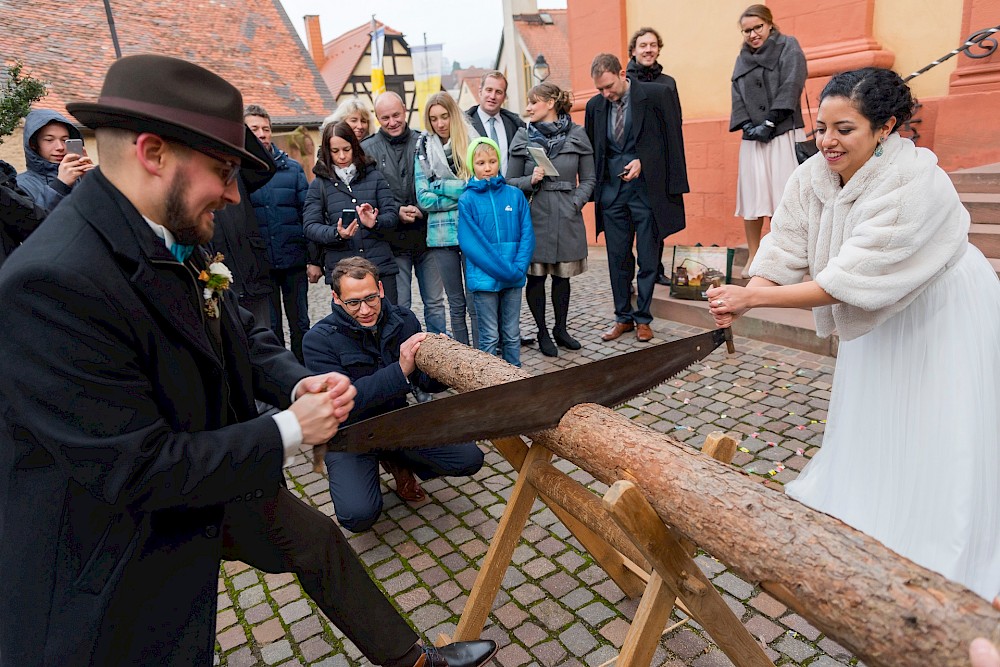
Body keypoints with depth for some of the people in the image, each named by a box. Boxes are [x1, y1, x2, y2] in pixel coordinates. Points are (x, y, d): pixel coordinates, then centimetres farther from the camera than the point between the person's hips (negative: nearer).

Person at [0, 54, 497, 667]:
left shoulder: (177, 241, -6)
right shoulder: (53, 281, -32)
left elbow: (243, 336, 6)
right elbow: (135, 471, -30)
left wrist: (299, 383, -14)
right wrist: (290, 430, -23)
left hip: (215, 485, 9)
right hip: (120, 556, -9)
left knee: (319, 541, 22)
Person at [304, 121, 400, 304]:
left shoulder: (374, 176, 10)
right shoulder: (319, 184, 8)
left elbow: (392, 215, 5)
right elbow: (310, 226, 1)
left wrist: (375, 223, -16)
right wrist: (336, 234, -18)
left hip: (380, 265, 1)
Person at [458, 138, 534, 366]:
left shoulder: (515, 195, 3)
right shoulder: (467, 199, -4)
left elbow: (527, 235, 1)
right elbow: (470, 243, -11)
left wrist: (518, 268, -13)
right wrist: (504, 270, -16)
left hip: (514, 278, 3)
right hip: (484, 278, -2)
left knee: (512, 335, 14)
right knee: (490, 337, 7)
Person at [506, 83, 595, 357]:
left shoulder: (577, 134, 4)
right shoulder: (522, 137, 4)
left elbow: (588, 179, 8)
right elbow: (510, 182, 5)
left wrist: (575, 203, -7)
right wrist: (531, 180, -13)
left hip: (567, 218, 1)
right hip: (534, 216, 0)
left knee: (562, 275, 11)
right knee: (535, 277, 3)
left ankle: (561, 329, 27)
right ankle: (542, 333, 19)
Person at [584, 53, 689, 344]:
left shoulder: (657, 95, -5)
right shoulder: (595, 105, 6)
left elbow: (672, 141, -2)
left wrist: (642, 162, -13)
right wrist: (594, 189, 2)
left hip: (647, 189, -3)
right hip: (612, 190, 4)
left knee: (648, 259, 4)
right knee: (618, 259, 8)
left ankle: (642, 319, 17)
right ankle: (623, 317, 21)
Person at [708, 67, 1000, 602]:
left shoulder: (914, 181, -34)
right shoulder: (811, 178, -15)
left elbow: (848, 280, -38)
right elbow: (781, 256, -18)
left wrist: (751, 297, -40)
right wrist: (739, 301, -37)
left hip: (944, 318, -6)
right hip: (880, 317, 6)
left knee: (937, 442, 3)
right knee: (866, 425, 20)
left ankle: (944, 563, 24)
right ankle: (853, 507, 43)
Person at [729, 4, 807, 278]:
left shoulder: (788, 47, 6)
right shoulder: (742, 59, 18)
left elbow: (790, 88, -6)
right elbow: (738, 97, 10)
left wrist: (769, 123, -14)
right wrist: (748, 127, -7)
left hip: (784, 135, -4)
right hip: (753, 138, 4)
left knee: (785, 197, -7)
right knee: (753, 197, 0)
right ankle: (753, 257, 4)